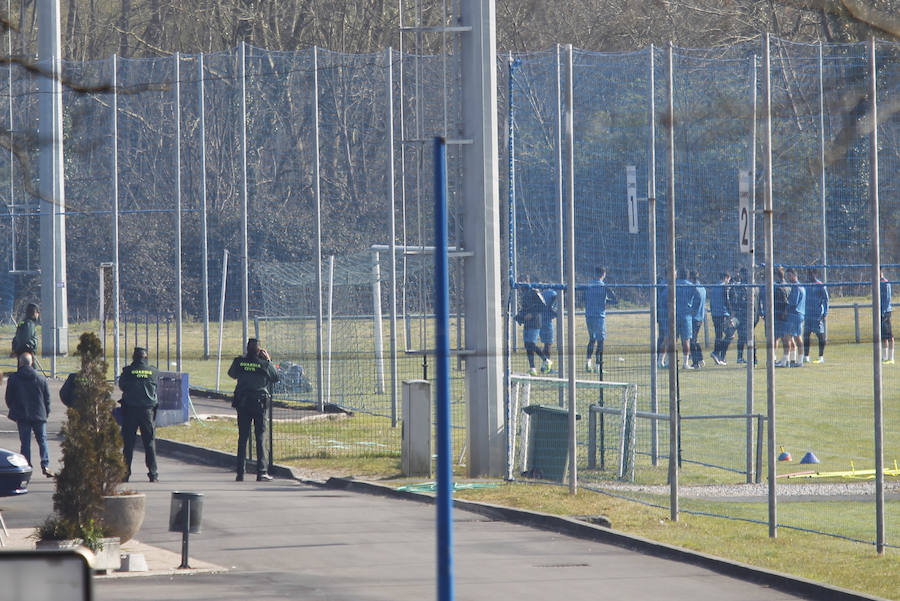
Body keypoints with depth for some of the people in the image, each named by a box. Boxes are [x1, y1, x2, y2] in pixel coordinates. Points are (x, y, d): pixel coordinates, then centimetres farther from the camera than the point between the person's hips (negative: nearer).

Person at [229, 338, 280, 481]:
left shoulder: (239, 361, -3)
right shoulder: (264, 364, -8)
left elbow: (231, 374, 17)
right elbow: (276, 377, 7)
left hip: (242, 403, 2)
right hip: (259, 404, -2)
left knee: (242, 437, 8)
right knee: (260, 437, 2)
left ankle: (240, 473, 6)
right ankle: (262, 472, -3)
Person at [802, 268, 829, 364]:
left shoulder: (821, 286, -4)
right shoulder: (806, 286, 14)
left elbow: (825, 300, -5)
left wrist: (825, 313, -11)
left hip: (818, 315, -6)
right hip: (807, 315, 6)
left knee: (820, 335, -2)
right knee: (806, 335, 2)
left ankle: (821, 357, 3)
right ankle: (806, 356, 6)